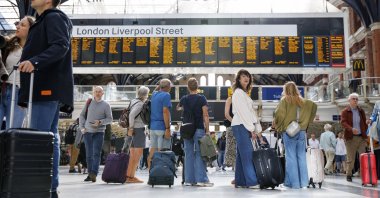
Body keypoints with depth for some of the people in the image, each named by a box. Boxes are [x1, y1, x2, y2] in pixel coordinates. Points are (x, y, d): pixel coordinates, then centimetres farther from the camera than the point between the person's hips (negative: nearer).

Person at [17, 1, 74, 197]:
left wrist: (35, 61, -32)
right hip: (45, 88, 10)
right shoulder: (44, 21, 28)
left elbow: (61, 46, -19)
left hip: (47, 88, -10)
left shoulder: (53, 17, -2)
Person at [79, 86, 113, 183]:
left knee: (96, 153, -13)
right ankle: (90, 174, 16)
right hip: (87, 132, 3)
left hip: (99, 132, -3)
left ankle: (94, 173, -17)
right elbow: (82, 115, 13)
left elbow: (110, 119, 0)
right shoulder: (89, 102, 8)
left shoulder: (106, 105, 0)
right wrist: (82, 127, 3)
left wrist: (100, 122, -16)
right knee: (89, 154, 8)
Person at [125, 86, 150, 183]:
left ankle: (128, 176, 13)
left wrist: (130, 128, 14)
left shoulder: (134, 102, 15)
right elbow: (131, 115, -23)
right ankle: (132, 176, -8)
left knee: (132, 155, 11)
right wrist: (131, 128, -18)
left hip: (134, 130, 9)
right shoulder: (140, 104, -12)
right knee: (138, 154, -6)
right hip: (139, 129, -9)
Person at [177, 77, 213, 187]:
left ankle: (189, 179, 8)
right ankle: (201, 179, -5)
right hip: (199, 129, -4)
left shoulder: (184, 99, 7)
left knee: (189, 154, 7)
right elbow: (205, 115, -10)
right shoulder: (201, 98, -4)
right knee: (199, 154, -2)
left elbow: (178, 108, 28)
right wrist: (207, 130, -7)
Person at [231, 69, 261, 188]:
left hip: (245, 126, 9)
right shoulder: (238, 92, -4)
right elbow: (242, 111, -12)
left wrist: (257, 128, 13)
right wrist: (251, 128, -14)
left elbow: (251, 111, 19)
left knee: (241, 155, 7)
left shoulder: (244, 93, 24)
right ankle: (251, 181, -16)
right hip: (240, 126, -9)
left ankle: (240, 181, 9)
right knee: (248, 153, -14)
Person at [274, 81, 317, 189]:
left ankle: (293, 182, -1)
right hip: (302, 131, 5)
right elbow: (314, 106, 16)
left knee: (291, 157, -1)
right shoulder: (303, 101, 11)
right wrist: (307, 121, 18)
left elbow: (279, 114, -16)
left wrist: (277, 126, -1)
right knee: (301, 156, 8)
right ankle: (303, 181, 11)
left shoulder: (285, 100, -4)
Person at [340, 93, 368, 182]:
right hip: (351, 138, -3)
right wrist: (351, 129, -30)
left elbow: (364, 123, 18)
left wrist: (365, 133, 5)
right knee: (350, 158, 3)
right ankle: (349, 175, 15)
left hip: (361, 137, 3)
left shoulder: (361, 111, 14)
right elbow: (343, 122, -13)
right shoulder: (345, 111, 1)